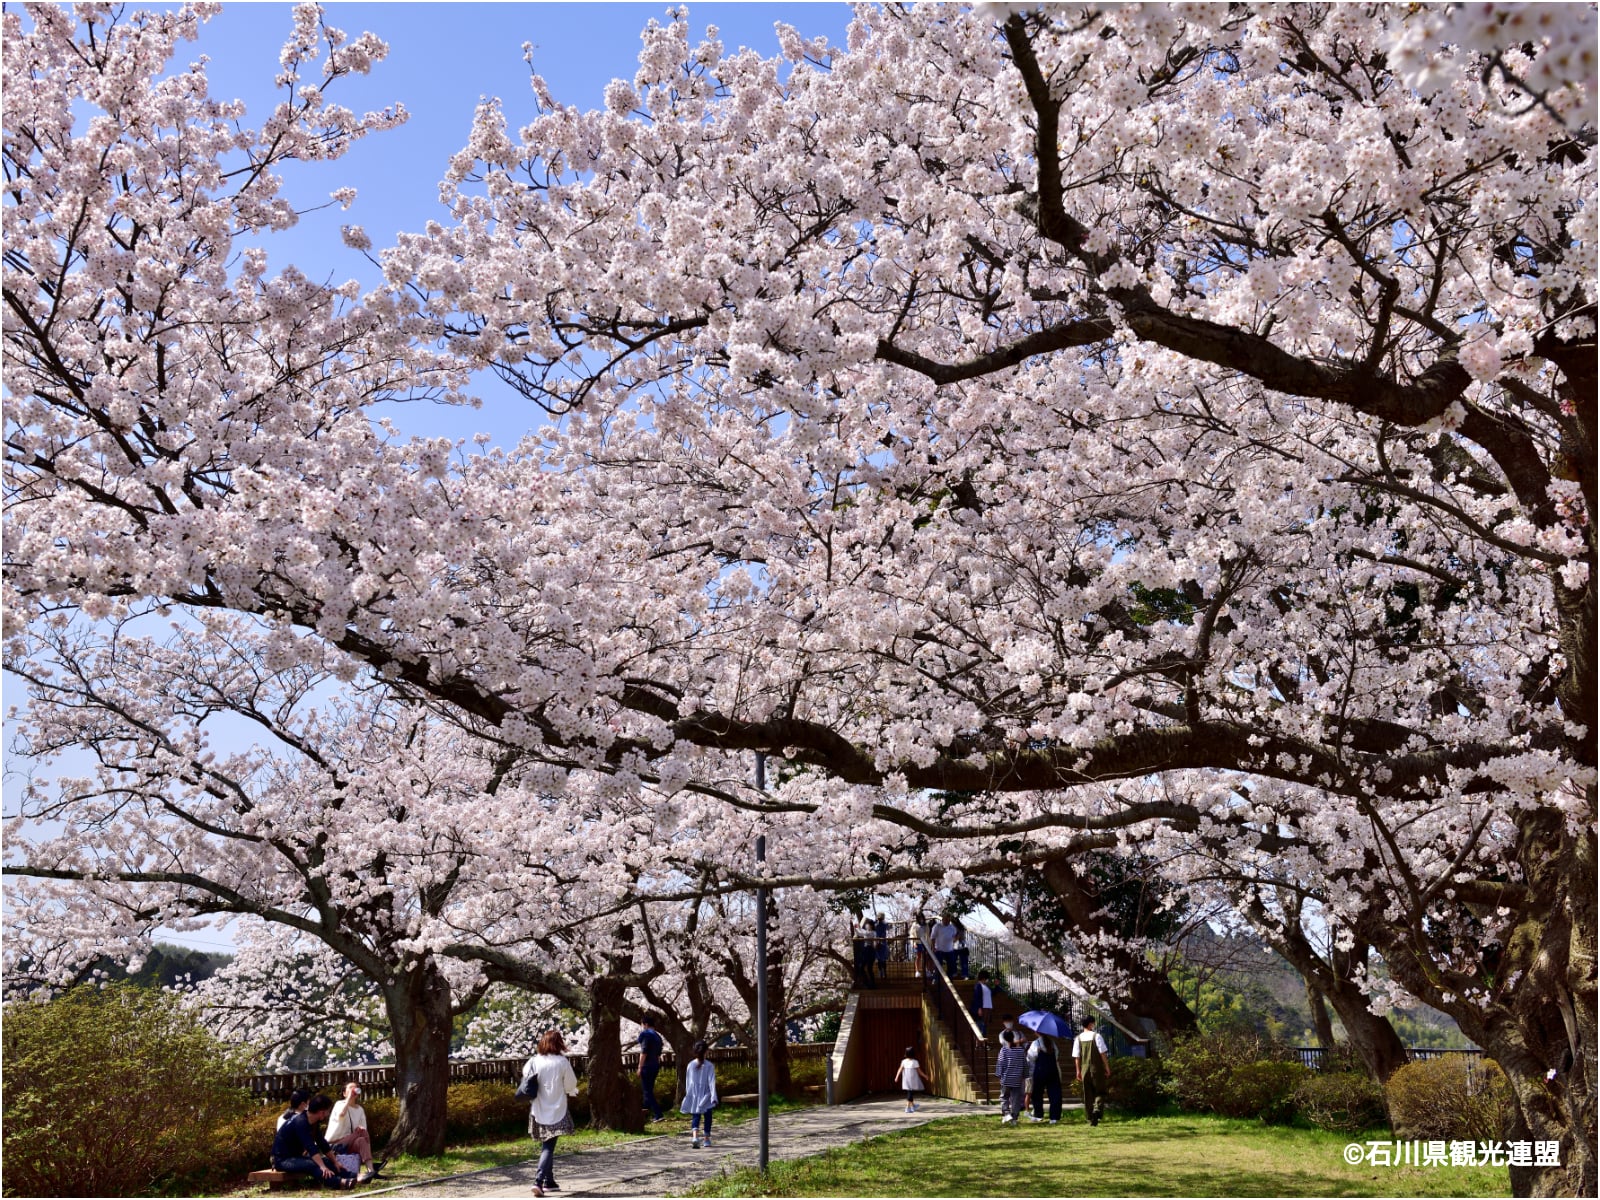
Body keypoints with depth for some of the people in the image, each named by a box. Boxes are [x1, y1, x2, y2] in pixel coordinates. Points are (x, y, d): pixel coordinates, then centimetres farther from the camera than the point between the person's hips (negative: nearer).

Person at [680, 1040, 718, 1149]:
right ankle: (707, 1140, 21)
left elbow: (687, 1082, 7)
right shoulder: (709, 1066, -9)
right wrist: (714, 1097, -14)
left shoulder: (690, 1065, -1)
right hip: (706, 1096, -1)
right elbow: (712, 1082, -13)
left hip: (694, 1097, 1)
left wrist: (688, 1094, 19)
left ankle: (695, 1136, -22)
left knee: (695, 1117, 2)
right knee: (707, 1118, 14)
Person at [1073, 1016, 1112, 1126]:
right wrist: (1107, 1068, -3)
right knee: (1100, 1092, 6)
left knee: (1087, 1095, 11)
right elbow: (1103, 1053, -9)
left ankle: (1090, 1118, 10)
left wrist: (1078, 1071, 10)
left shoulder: (1078, 1038, 2)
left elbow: (1076, 1056, 3)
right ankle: (1097, 1110, -19)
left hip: (1084, 1069, 3)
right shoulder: (1096, 1036, -8)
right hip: (1097, 1068, -3)